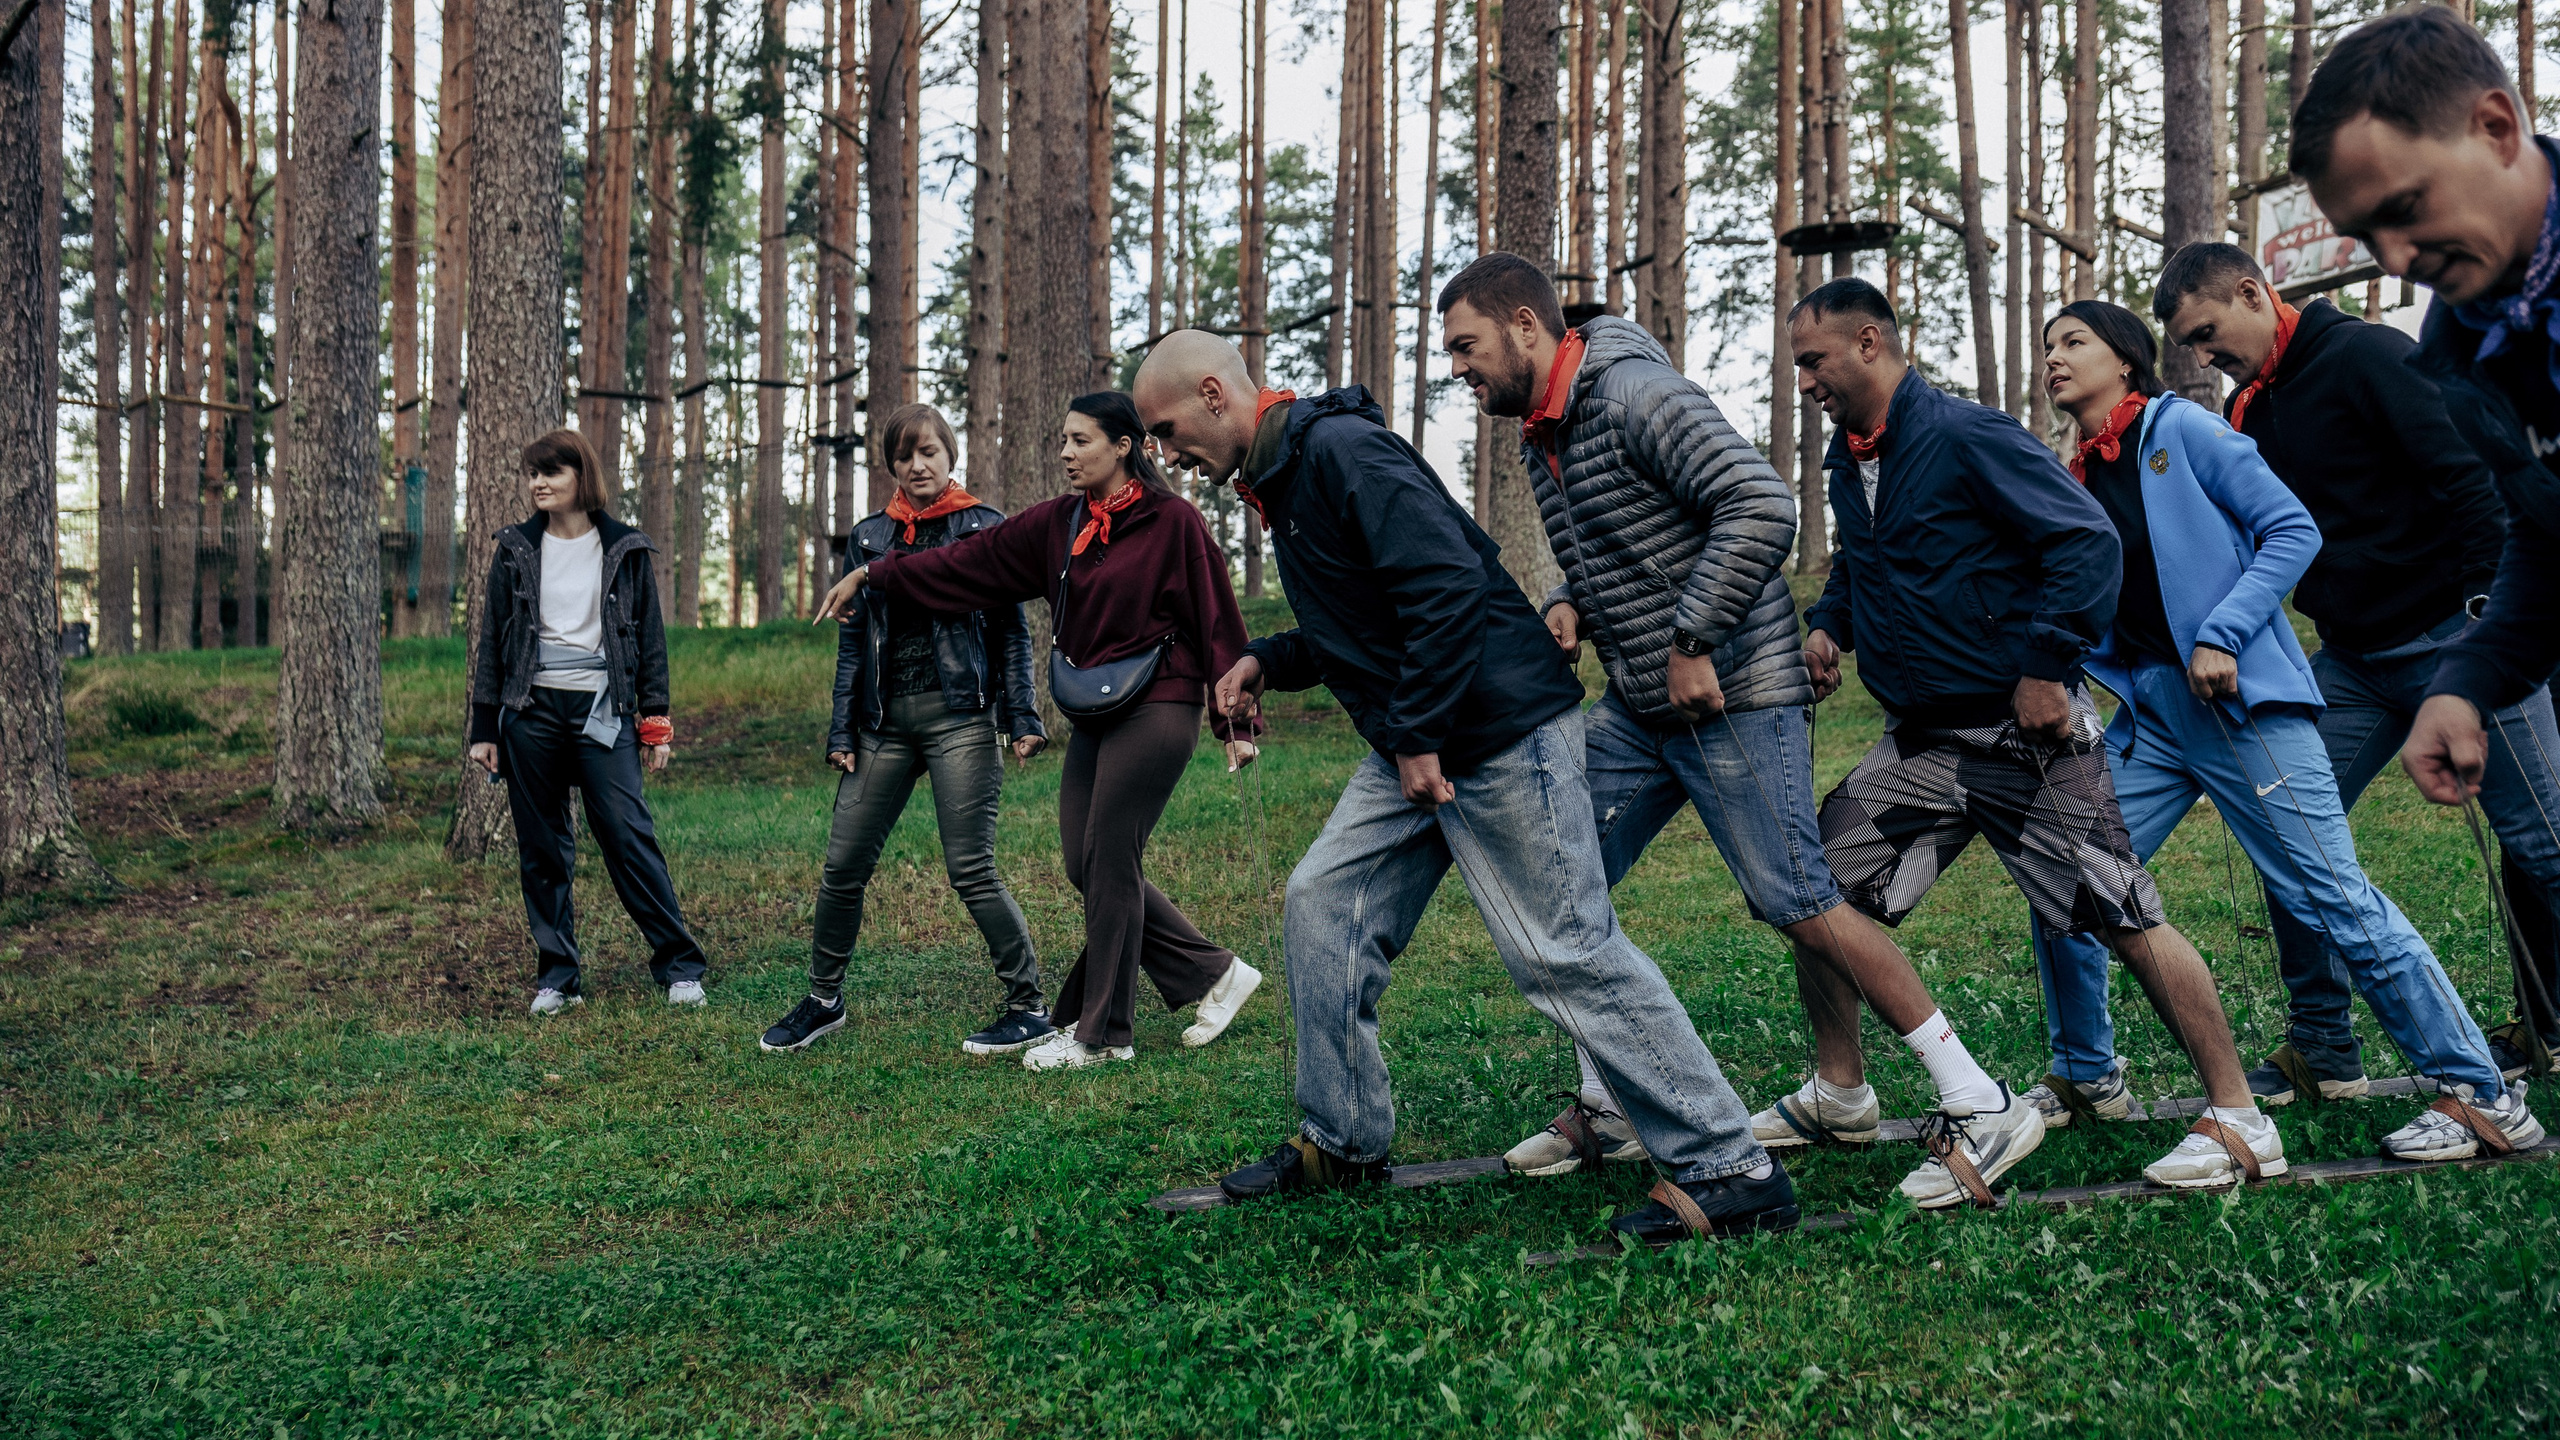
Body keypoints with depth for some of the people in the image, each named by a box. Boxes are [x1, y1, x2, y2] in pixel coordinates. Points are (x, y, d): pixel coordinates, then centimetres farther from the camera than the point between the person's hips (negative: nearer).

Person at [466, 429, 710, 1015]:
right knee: (541, 850, 4)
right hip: (531, 714, 2)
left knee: (630, 837, -9)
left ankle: (680, 967, -2)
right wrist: (483, 730, 6)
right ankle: (556, 977, 12)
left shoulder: (625, 550, 5)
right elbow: (492, 641, 10)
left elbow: (650, 637, 8)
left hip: (603, 714, -2)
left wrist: (657, 720, 2)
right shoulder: (516, 550, 8)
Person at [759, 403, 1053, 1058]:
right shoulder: (868, 537, 12)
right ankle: (823, 1000, 21)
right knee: (843, 866, 4)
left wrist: (1023, 717, -5)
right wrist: (841, 731, 8)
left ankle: (1029, 1008, 1)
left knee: (971, 869, -9)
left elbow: (1011, 629, 2)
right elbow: (852, 639, 14)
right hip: (885, 720, 4)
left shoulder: (985, 527, 2)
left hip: (959, 715, -4)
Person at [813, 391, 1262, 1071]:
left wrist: (1236, 722, -8)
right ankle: (1215, 974, 17)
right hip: (1095, 716, 8)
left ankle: (1103, 1034, 5)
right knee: (1087, 866, 5)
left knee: (1108, 863, -6)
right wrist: (871, 575, 10)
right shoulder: (1058, 523, 9)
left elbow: (1217, 620, -7)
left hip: (1156, 709, -7)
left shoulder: (1173, 522, -8)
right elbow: (969, 563, 12)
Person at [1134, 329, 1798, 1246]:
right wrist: (1269, 661, 13)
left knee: (1567, 950, -9)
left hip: (1501, 729, -10)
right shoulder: (1283, 476, 16)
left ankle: (1729, 1172, -4)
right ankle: (1343, 1144, 23)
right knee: (1323, 904, 11)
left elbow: (1448, 585, -25)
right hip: (1417, 743, 10)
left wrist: (1418, 739, -20)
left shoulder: (1339, 449, -16)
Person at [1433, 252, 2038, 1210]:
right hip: (1639, 706, 10)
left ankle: (1981, 1111, -5)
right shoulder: (1541, 437, 13)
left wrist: (1692, 639, -24)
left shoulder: (1636, 397, -17)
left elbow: (1762, 508, -27)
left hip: (1731, 698, -10)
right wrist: (1569, 606, 6)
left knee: (1798, 902, -12)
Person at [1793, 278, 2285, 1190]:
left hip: (2025, 732, -8)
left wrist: (2047, 666, -20)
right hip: (1921, 744, 8)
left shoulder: (1966, 437, -14)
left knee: (2124, 920, -5)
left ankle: (2238, 1120, 3)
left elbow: (2087, 541, -18)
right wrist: (1828, 624, 10)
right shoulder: (1848, 461, 10)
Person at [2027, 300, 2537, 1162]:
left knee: (2334, 898, -9)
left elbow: (2292, 530, -8)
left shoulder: (2180, 429, -4)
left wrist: (2221, 634, -17)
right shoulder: (2076, 484, 14)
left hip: (2241, 700, -7)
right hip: (2149, 716, 7)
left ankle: (2484, 1097, -3)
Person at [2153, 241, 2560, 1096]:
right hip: (2352, 658, 7)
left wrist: (2490, 607, -21)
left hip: (2455, 635, -7)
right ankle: (2323, 1048, 7)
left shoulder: (2367, 356, -12)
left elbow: (2469, 478, -17)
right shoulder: (2248, 414, 11)